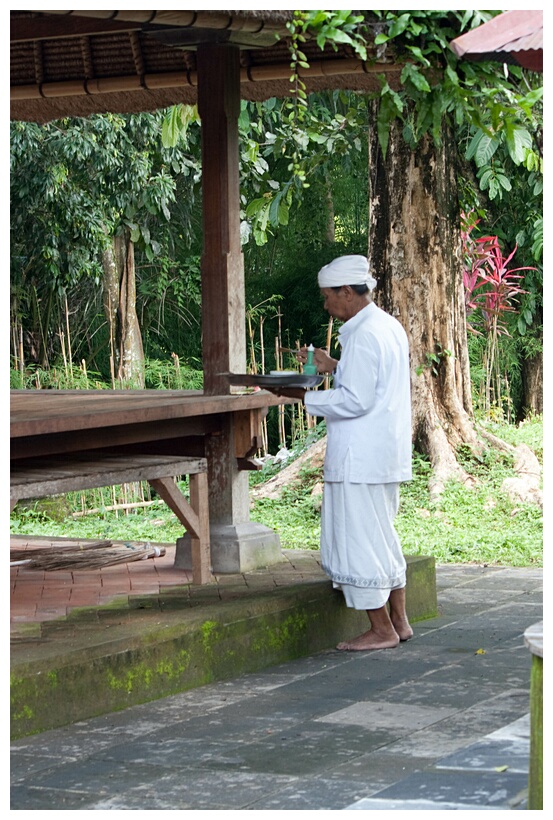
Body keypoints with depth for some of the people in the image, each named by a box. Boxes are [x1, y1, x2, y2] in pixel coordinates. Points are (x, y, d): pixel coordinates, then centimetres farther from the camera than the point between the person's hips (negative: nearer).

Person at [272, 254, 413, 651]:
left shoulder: (363, 336, -18)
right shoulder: (389, 326, 13)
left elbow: (355, 401, -22)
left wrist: (306, 397, -13)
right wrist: (333, 366, 15)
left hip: (359, 459, -10)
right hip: (386, 454, 10)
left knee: (359, 540, -2)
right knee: (382, 537, 18)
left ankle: (381, 629, 3)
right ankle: (398, 621, 24)